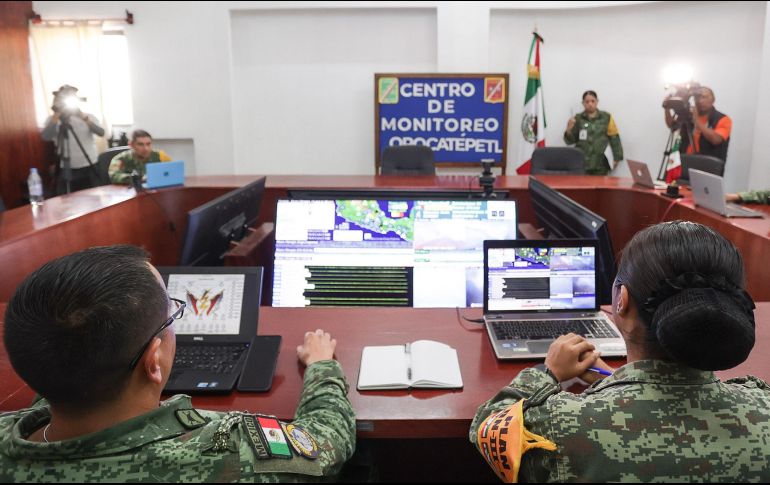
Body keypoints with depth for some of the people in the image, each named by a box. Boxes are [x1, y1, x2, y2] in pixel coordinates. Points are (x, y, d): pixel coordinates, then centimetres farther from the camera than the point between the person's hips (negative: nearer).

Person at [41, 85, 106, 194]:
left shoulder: (88, 117, 3)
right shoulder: (52, 119, 3)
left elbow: (101, 132, -13)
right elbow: (46, 137, -14)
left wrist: (83, 117, -21)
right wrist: (56, 116, -17)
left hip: (89, 169, 0)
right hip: (66, 170, 0)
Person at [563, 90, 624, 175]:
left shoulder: (606, 117, 5)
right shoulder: (578, 119, 5)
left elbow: (614, 139, 4)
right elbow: (570, 141, 5)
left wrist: (617, 157, -2)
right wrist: (569, 130, -15)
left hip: (600, 165, 0)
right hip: (582, 164, 0)